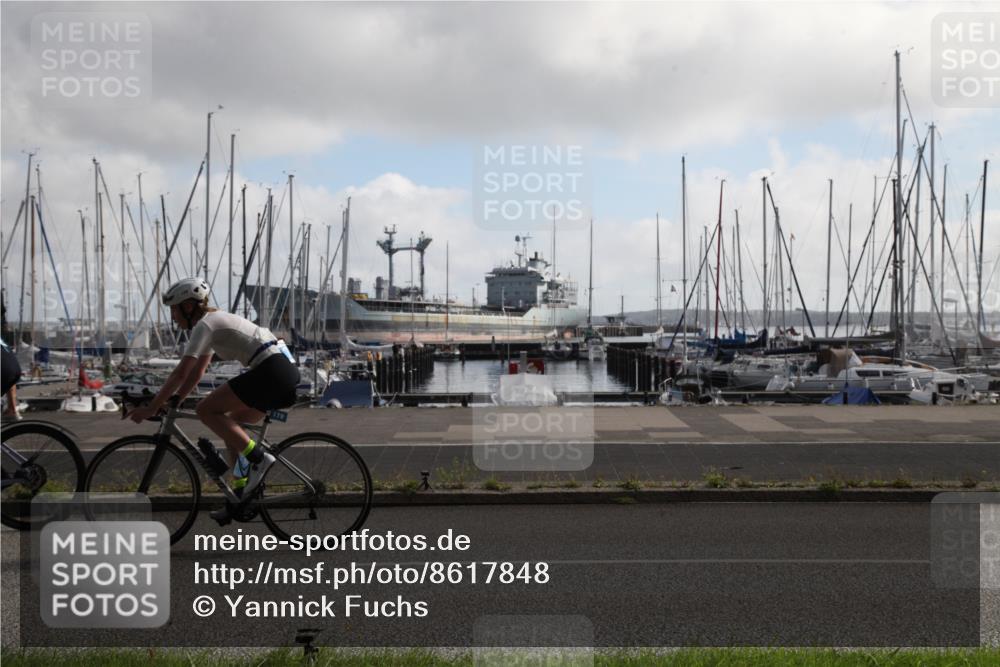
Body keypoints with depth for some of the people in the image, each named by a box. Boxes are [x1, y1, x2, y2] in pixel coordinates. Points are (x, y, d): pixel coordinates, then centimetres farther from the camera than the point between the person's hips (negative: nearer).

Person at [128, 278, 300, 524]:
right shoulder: (214, 321, 24)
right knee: (230, 423, 18)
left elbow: (181, 373, -11)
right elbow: (197, 372, 27)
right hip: (285, 369, 10)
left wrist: (151, 407, -5)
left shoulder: (204, 324, -5)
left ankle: (259, 458, -12)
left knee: (206, 410, -8)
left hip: (271, 371, -10)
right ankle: (240, 497, 17)